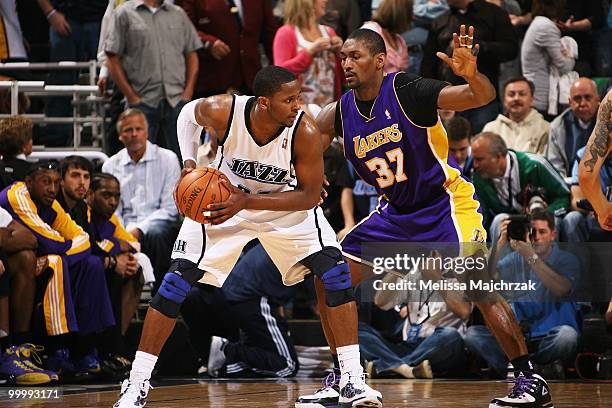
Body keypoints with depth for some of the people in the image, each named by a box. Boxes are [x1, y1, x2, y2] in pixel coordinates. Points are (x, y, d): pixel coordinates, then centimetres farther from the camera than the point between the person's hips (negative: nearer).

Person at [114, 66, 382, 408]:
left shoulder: (305, 132, -32)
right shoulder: (222, 112, -29)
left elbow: (309, 197, -22)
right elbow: (188, 113, -3)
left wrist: (247, 202, -32)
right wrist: (189, 163, -15)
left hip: (286, 204, 0)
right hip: (222, 200, 0)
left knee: (336, 271, -17)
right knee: (178, 280, -10)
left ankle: (353, 380, -10)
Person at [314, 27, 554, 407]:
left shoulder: (407, 90, -19)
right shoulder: (340, 113, -3)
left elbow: (484, 97, -26)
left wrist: (472, 74, -48)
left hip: (446, 202, -7)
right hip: (396, 212, 7)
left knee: (477, 286, -21)